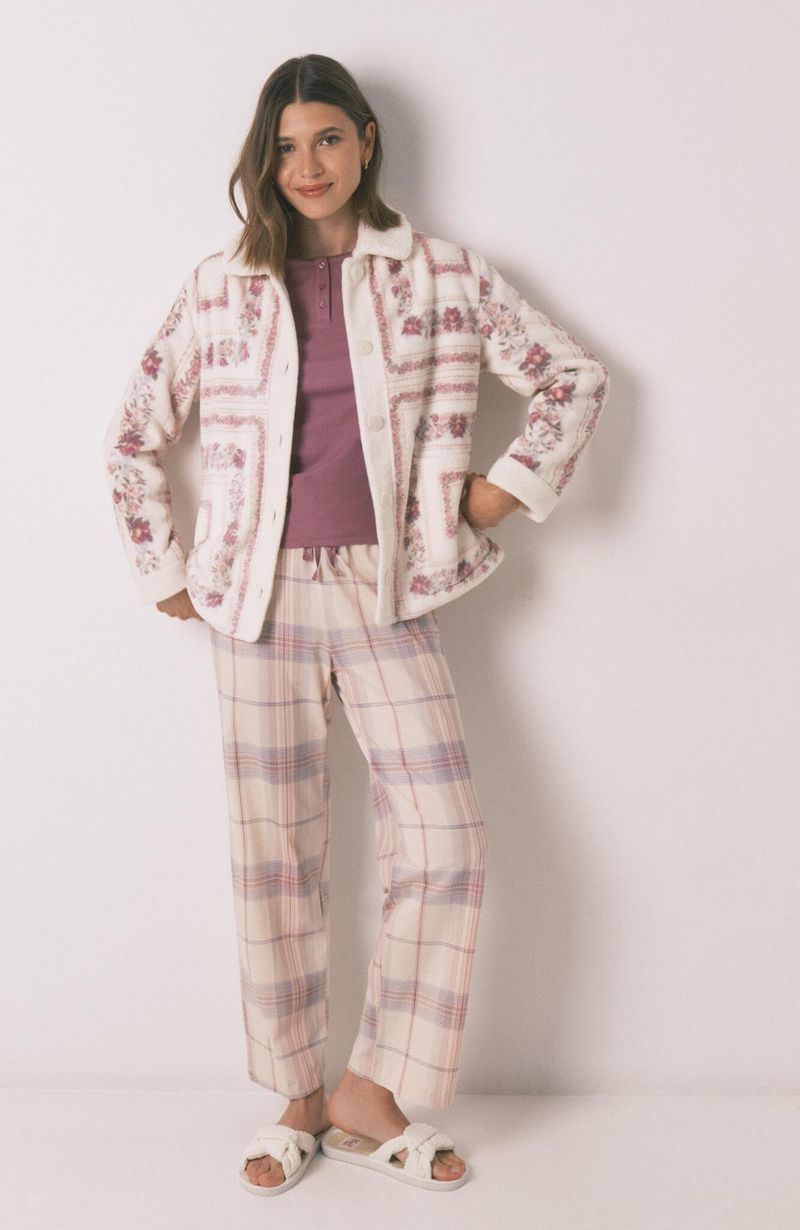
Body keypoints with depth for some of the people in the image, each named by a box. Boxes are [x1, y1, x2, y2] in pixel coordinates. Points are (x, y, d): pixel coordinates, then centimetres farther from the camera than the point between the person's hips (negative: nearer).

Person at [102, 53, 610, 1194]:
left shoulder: (440, 274, 3)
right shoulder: (222, 288, 5)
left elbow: (575, 377, 7)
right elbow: (133, 436, 10)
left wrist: (497, 496, 1)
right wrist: (170, 575, 6)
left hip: (388, 597, 0)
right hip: (264, 597, 1)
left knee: (446, 844, -7)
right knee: (276, 859, 5)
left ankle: (372, 1092, 12)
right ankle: (299, 1098, 23)